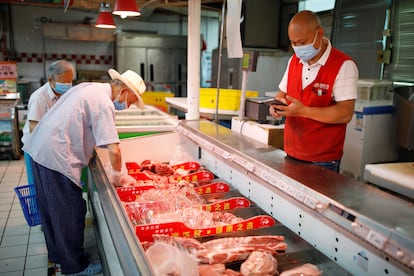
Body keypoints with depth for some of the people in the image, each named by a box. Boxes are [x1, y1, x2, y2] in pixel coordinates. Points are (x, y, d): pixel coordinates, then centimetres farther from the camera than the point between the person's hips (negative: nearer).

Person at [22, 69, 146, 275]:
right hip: (57, 157, -10)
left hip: (39, 149, 10)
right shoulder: (104, 104, -17)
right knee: (70, 213, 3)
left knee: (51, 208, 21)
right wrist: (117, 175, -6)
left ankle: (57, 254, 38)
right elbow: (113, 150, -23)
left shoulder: (89, 88, 12)